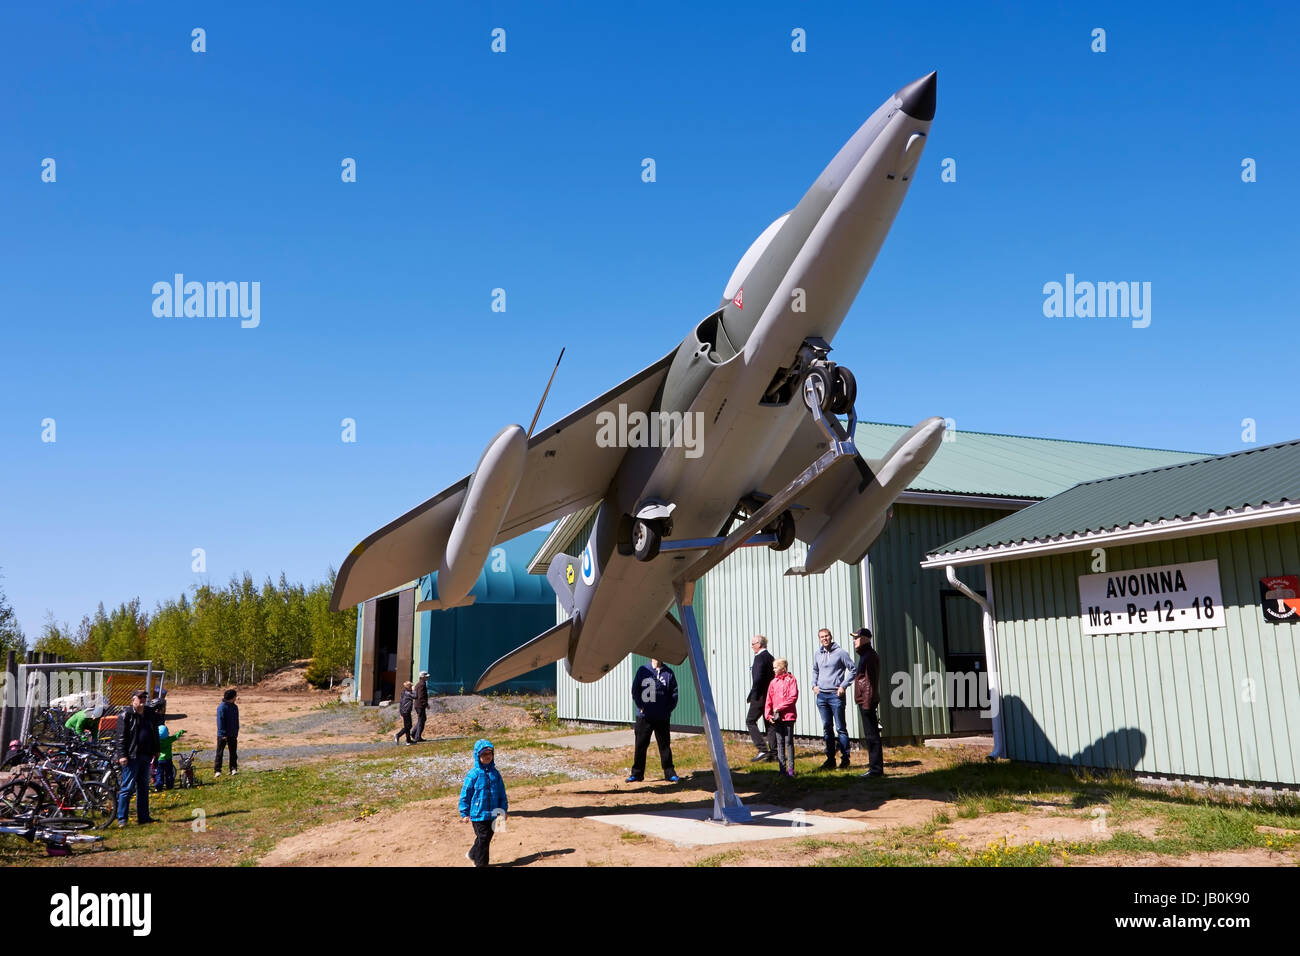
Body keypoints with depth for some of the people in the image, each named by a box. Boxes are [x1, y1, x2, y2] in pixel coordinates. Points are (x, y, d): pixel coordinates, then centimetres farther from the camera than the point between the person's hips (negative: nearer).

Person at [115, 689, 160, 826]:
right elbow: (121, 737, -10)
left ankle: (143, 816, 18)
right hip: (132, 757, -7)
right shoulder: (125, 715, -7)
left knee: (143, 787, 12)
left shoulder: (149, 713, 13)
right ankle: (122, 818, 1)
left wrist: (156, 750, 18)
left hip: (145, 756, 7)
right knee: (127, 787, -5)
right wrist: (122, 755, -17)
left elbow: (155, 732, 21)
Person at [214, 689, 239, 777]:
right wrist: (223, 734, -17)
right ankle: (217, 770, 5)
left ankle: (233, 769, 11)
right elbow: (220, 721, -15)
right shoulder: (221, 707, -12)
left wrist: (236, 732, 11)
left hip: (232, 734, 6)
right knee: (220, 753, 1)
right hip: (222, 735, -6)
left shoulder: (235, 707, 9)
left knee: (233, 752, 6)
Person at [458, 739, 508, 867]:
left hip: (493, 814, 5)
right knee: (483, 839, 1)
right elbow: (465, 795, -6)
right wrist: (465, 814, -5)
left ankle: (473, 855, 39)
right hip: (478, 814, -5)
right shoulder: (473, 774, -12)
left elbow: (502, 794, 11)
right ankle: (481, 863, 19)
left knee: (487, 837, 16)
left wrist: (503, 810, 9)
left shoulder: (495, 773, 2)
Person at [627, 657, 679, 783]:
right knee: (640, 746, 5)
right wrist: (640, 706, -6)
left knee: (665, 745, 5)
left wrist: (669, 709, -5)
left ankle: (670, 773, 14)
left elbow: (674, 693, 5)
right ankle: (637, 773, 15)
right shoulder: (643, 670, 2)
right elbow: (635, 690, 2)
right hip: (644, 717, 0)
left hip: (662, 718, 0)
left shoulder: (668, 673, 4)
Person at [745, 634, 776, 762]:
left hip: (760, 695, -9)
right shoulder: (770, 657, 13)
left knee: (750, 721, -1)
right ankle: (773, 753, 12)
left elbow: (758, 678, -22)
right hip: (770, 695, 9)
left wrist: (752, 695, -13)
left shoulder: (759, 657, -14)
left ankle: (762, 749, -9)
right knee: (769, 724, 11)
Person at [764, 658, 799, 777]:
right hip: (776, 718, 5)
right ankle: (782, 768, 14)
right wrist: (768, 715, -2)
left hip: (788, 716, -5)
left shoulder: (790, 680, -4)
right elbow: (769, 700, 10)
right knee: (780, 742, 8)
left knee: (788, 742, -1)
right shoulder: (773, 682, 11)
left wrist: (779, 708, -15)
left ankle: (790, 768, 5)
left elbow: (793, 697, -13)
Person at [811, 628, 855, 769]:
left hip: (836, 695, -5)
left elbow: (852, 669, -4)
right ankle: (830, 759, 15)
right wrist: (814, 685, 12)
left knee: (841, 728, -2)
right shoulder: (817, 654, 11)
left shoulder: (840, 652, -6)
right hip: (821, 695, 6)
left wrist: (843, 685, -10)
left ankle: (845, 759, 5)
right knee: (827, 728, 9)